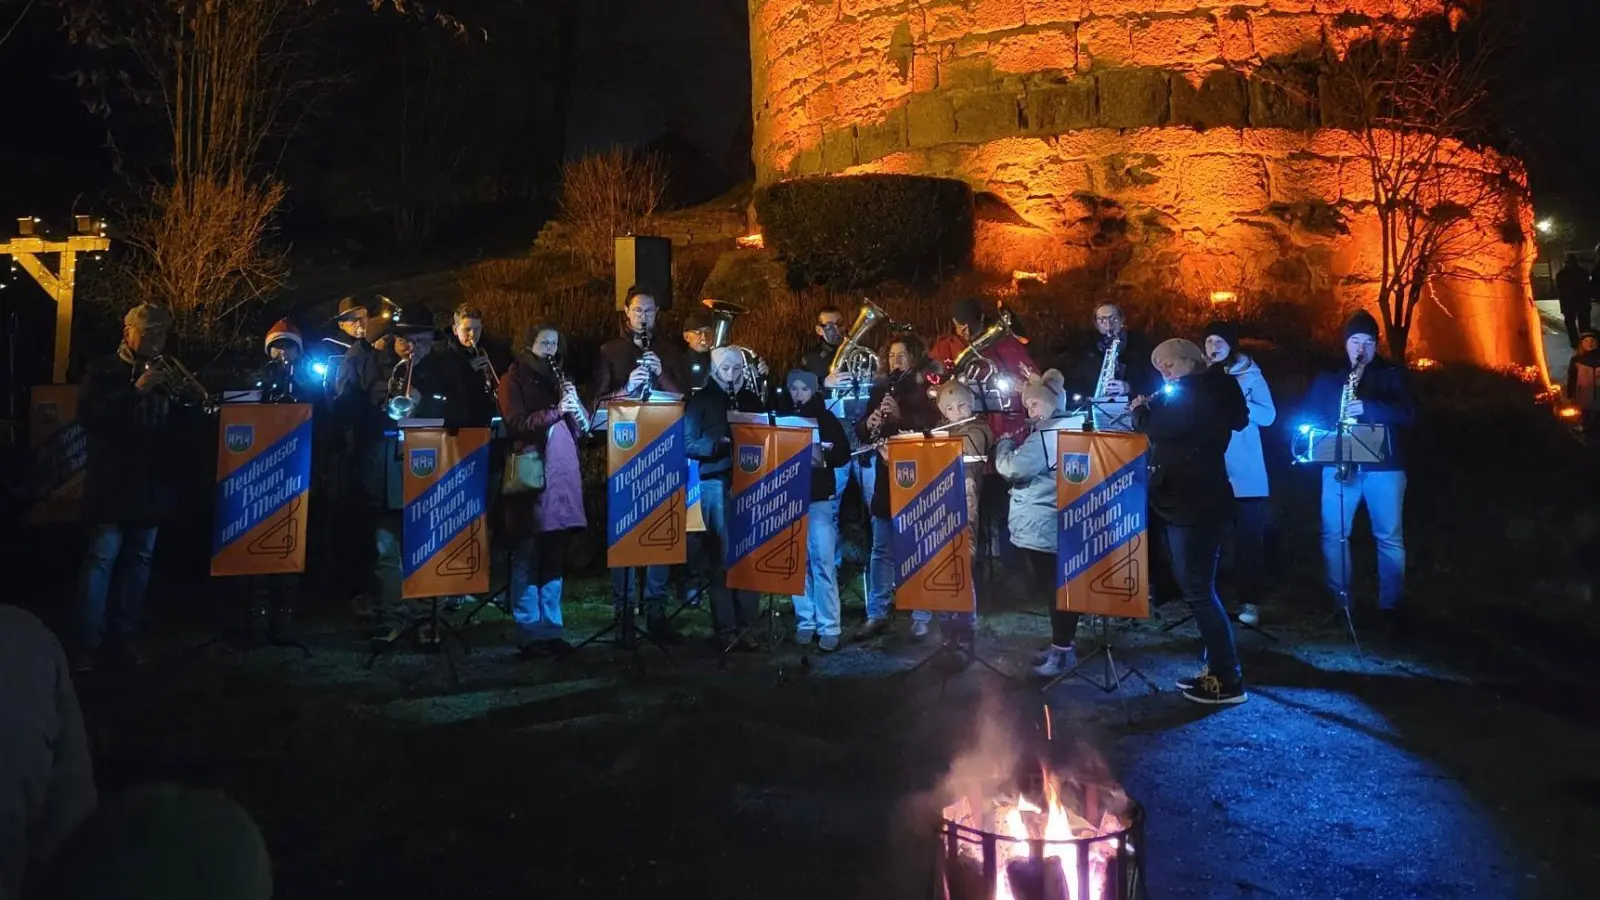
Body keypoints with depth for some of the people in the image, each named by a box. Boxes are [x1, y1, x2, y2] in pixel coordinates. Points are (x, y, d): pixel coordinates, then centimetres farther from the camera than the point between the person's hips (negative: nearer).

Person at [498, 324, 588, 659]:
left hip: (562, 475, 6)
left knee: (554, 559, 8)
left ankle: (551, 629, 14)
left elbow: (580, 428, 15)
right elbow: (517, 425, -11)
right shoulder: (513, 379, 3)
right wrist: (557, 410, -20)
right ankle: (529, 634, 0)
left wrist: (574, 403, -5)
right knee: (528, 559, -4)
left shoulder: (559, 377, 20)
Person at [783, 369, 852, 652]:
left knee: (823, 562, -6)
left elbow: (844, 455, 3)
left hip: (820, 498, -2)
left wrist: (823, 456, -14)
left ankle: (829, 627, -3)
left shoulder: (827, 419, 5)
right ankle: (805, 622, 12)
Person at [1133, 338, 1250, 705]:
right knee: (1197, 588, 14)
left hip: (1195, 504, -10)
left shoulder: (1202, 392, -13)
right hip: (1181, 501, 10)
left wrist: (1139, 410, -2)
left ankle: (1229, 681, -2)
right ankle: (1216, 668, 21)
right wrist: (1148, 410, 5)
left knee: (1198, 590, -7)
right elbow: (1166, 432, 17)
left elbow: (1161, 427, -19)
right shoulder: (1194, 394, 17)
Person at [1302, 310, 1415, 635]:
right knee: (1333, 533, 1)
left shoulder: (1392, 374, 6)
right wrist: (1330, 433, -11)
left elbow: (1408, 413, -7)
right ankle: (1340, 601, 12)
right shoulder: (1328, 376, 11)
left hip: (1384, 466, -1)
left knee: (1389, 537, 0)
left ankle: (1390, 605, 9)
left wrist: (1368, 407, -20)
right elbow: (1308, 416, 9)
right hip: (1338, 464, 1)